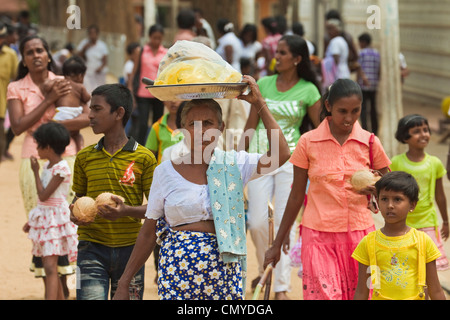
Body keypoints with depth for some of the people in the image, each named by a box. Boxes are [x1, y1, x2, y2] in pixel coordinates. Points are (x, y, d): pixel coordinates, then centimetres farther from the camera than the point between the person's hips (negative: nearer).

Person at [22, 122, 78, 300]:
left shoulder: (61, 168, -17)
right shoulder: (48, 165, 11)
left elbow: (44, 195, -20)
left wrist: (35, 172, -11)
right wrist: (31, 222, 20)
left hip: (55, 219, -9)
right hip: (44, 219, 9)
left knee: (50, 267, -17)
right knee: (49, 267, 13)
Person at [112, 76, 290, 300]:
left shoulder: (234, 164, 5)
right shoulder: (166, 171, 4)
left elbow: (280, 154, -10)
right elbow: (149, 233, 9)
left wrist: (259, 104, -6)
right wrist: (124, 284, 8)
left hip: (224, 267, 0)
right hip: (177, 265, 0)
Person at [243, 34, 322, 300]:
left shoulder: (308, 91, -3)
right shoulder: (264, 84, 5)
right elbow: (251, 125, 9)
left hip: (290, 160, -2)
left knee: (285, 222, -3)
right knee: (257, 222, -1)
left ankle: (282, 287, 1)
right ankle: (265, 271, 24)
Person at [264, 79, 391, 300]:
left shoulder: (369, 143, 4)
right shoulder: (308, 143, 1)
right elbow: (296, 195, 7)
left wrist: (375, 190, -13)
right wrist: (277, 244, 8)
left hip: (359, 233, 2)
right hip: (319, 235, -2)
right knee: (324, 295, -13)